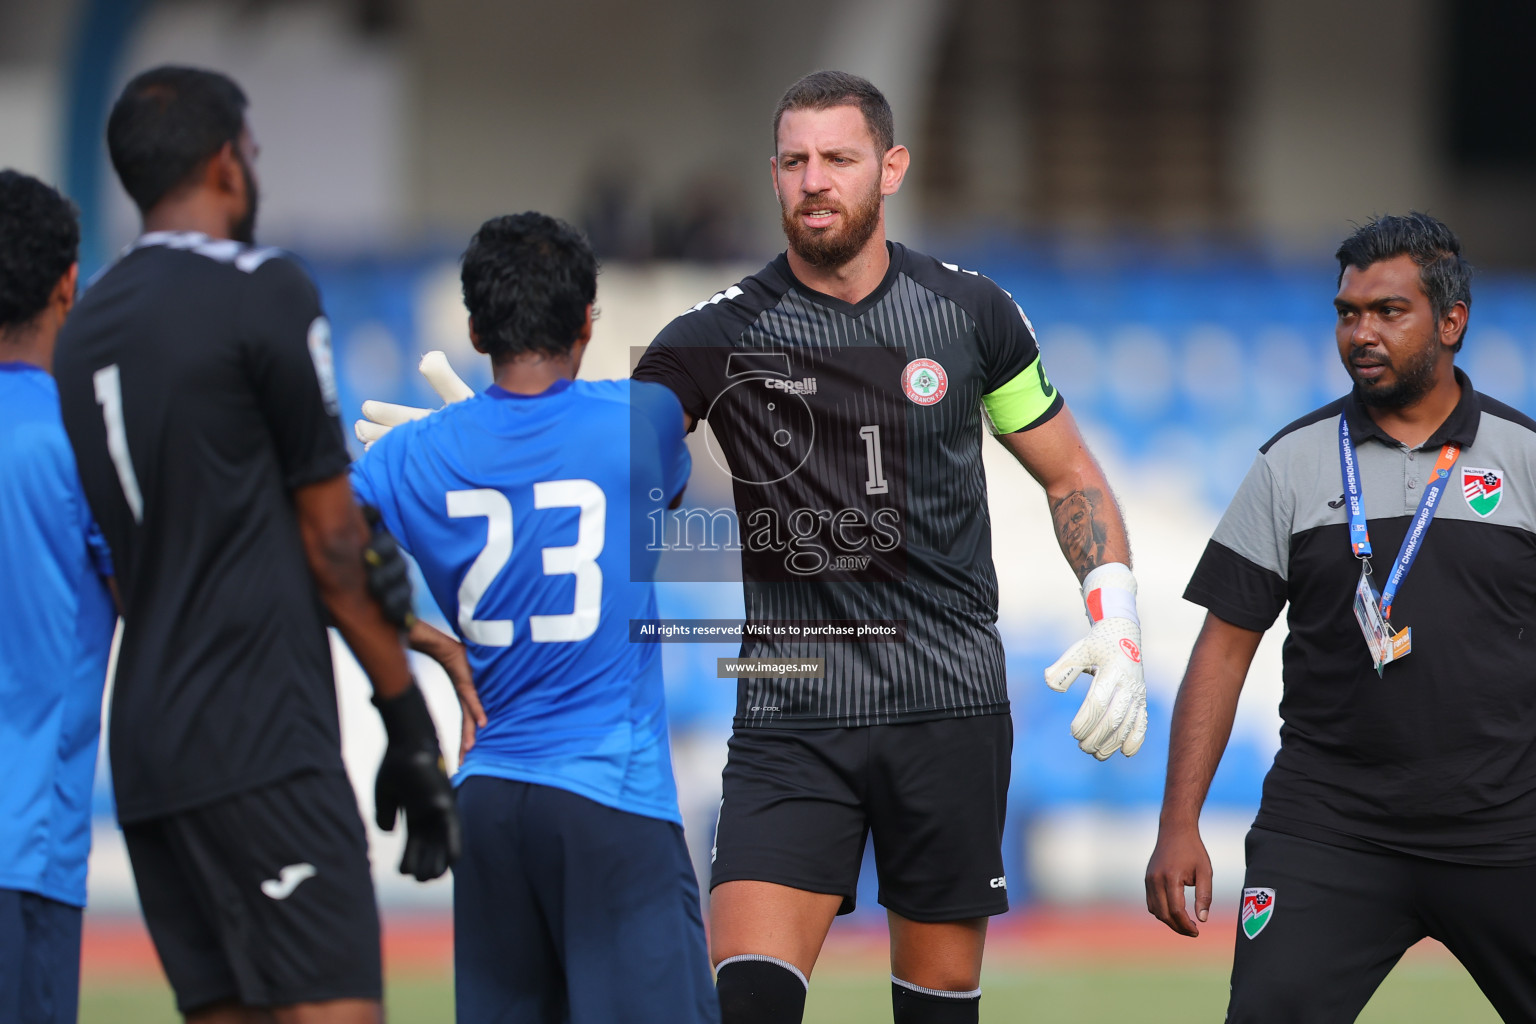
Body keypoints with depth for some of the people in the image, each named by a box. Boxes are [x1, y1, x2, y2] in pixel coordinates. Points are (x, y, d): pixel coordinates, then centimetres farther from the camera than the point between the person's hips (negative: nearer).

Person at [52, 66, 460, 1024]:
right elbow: (331, 537, -5)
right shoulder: (262, 290, -5)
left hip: (144, 748, 8)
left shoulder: (85, 327, 16)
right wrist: (411, 724, 0)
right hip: (261, 740, -8)